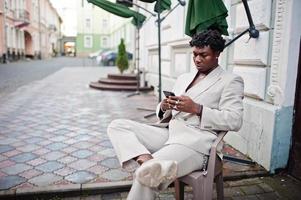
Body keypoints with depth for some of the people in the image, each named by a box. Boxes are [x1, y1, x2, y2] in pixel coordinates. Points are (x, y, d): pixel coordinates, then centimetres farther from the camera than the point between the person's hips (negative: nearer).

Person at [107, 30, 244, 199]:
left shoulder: (230, 81, 4)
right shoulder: (183, 78, 24)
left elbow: (235, 121, -9)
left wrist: (197, 108, -16)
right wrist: (164, 107, -1)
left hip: (195, 142, -7)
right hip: (168, 133, 8)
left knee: (144, 174, -30)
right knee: (117, 126, -11)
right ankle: (148, 161, -33)